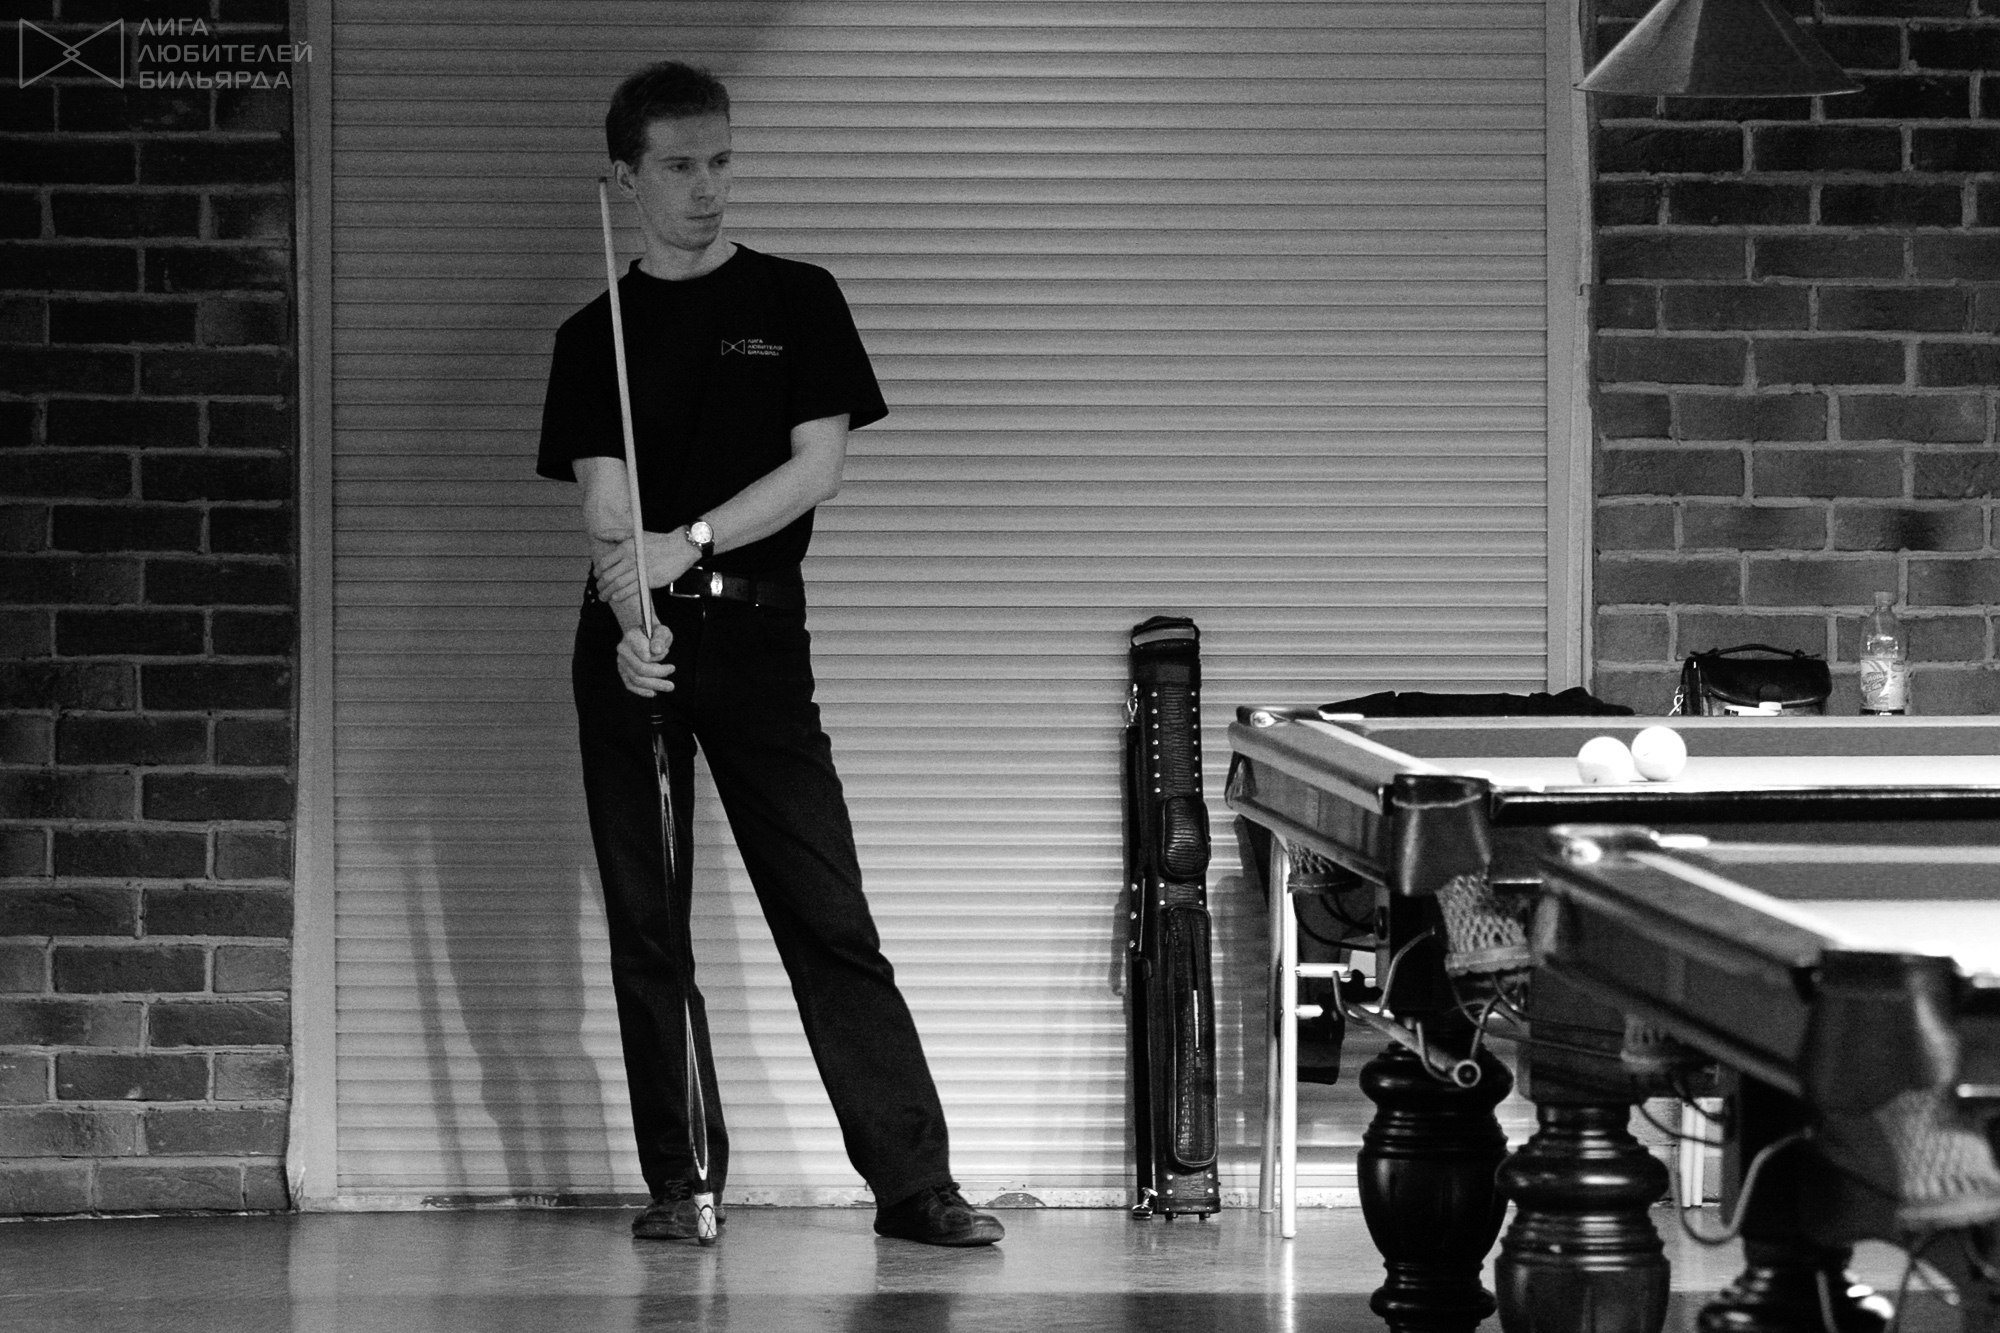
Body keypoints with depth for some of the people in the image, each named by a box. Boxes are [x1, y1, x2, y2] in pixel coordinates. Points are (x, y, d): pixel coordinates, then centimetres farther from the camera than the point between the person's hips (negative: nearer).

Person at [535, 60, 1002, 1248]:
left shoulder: (796, 302, 6)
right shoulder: (596, 338, 8)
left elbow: (818, 466, -2)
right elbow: (606, 503, -3)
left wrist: (686, 544, -13)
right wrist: (634, 620, -21)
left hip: (756, 629, -1)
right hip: (636, 645, 2)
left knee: (829, 915, -5)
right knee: (646, 924, 3)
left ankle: (914, 1180, -6)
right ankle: (678, 1177, 10)